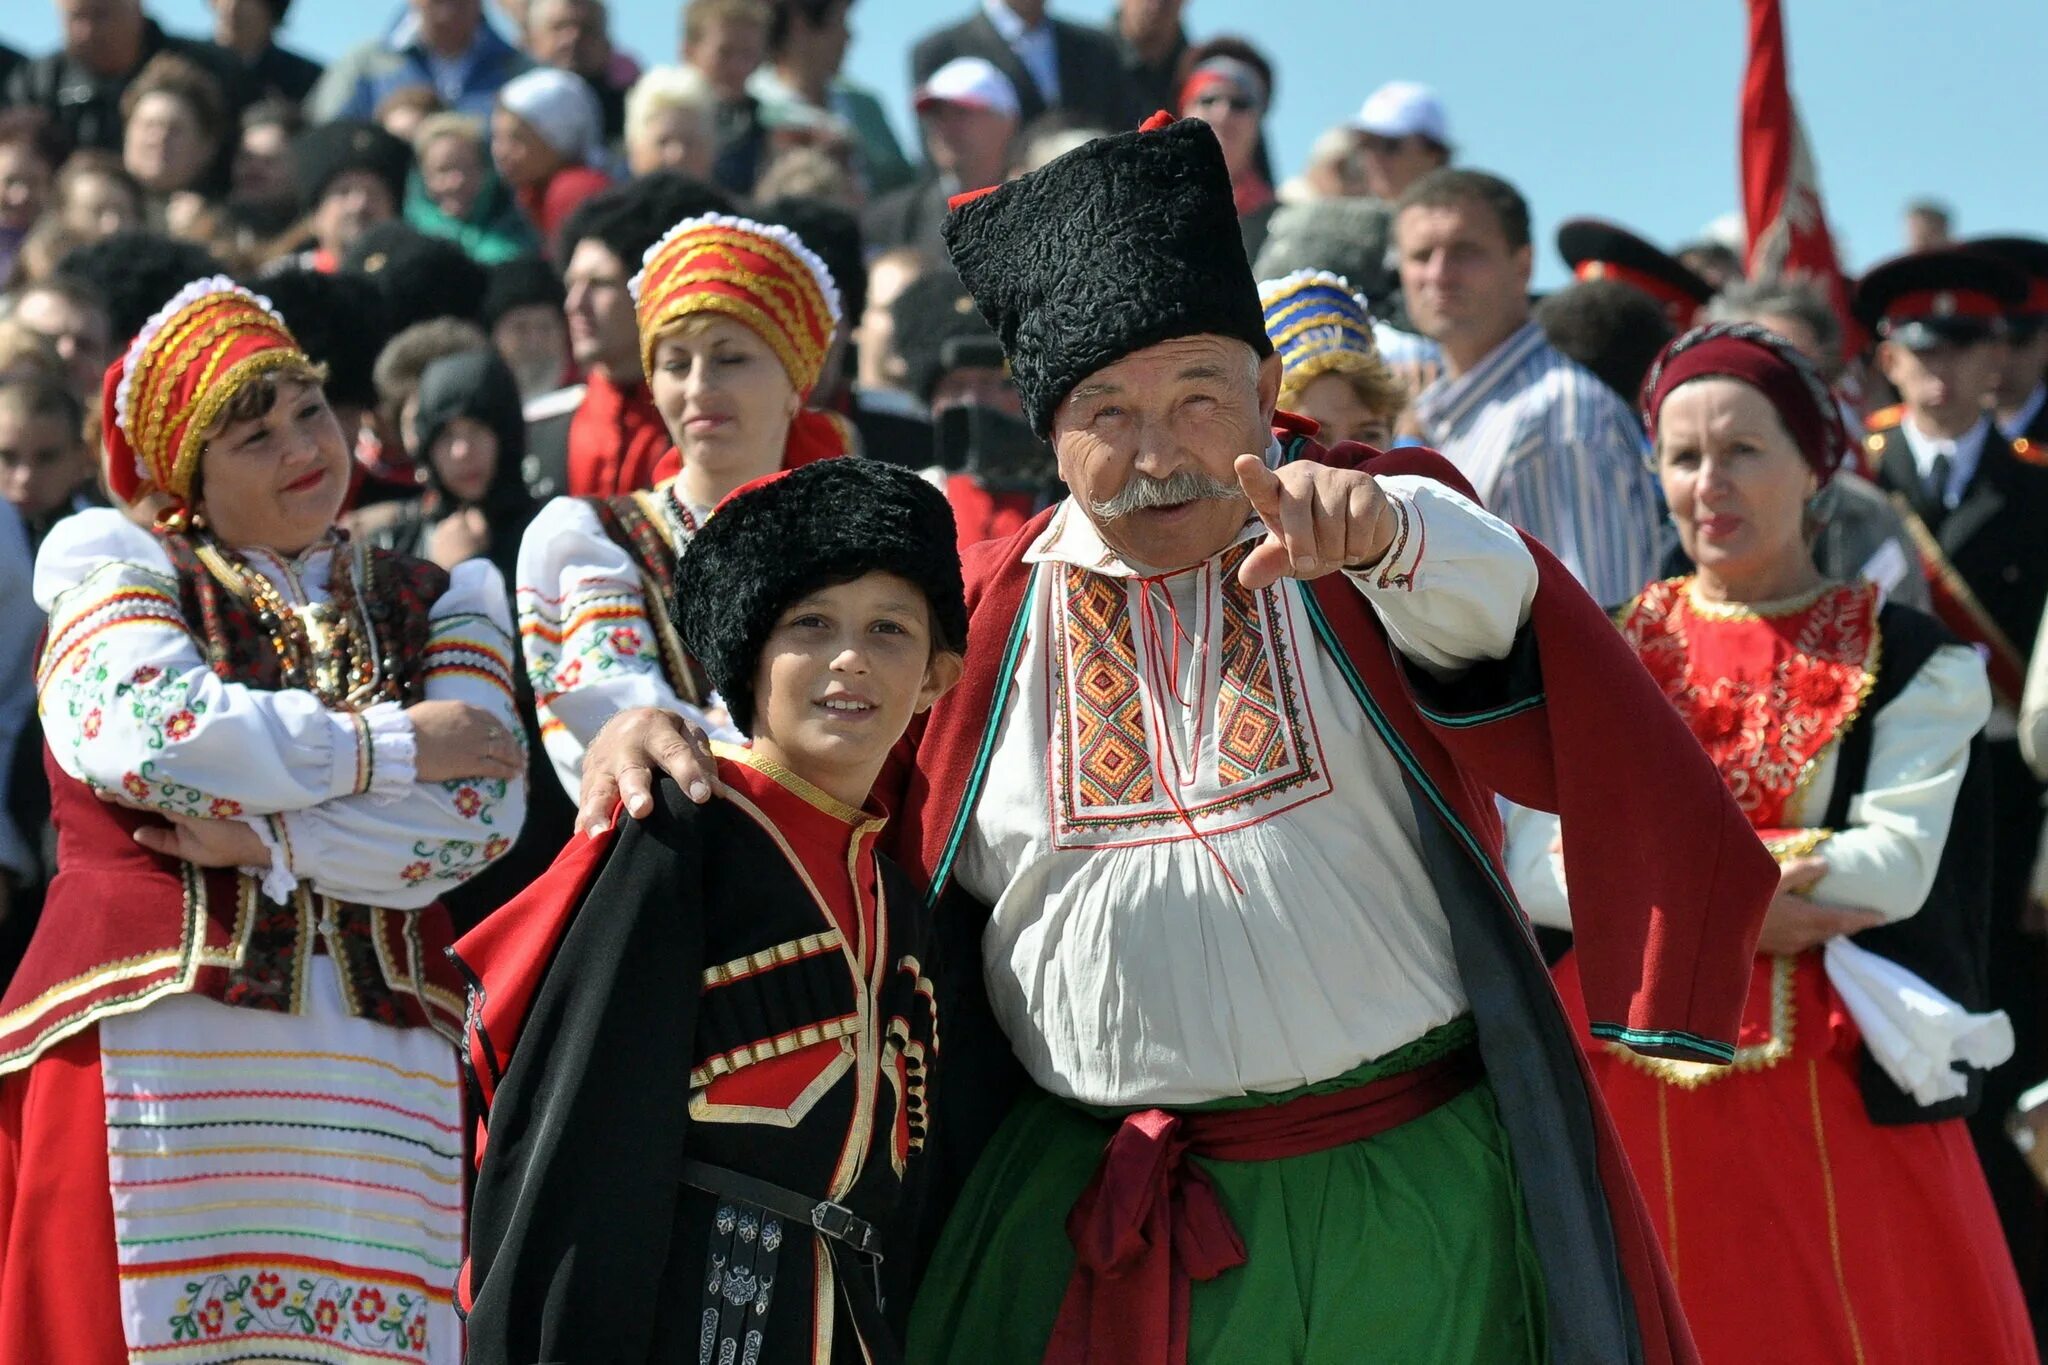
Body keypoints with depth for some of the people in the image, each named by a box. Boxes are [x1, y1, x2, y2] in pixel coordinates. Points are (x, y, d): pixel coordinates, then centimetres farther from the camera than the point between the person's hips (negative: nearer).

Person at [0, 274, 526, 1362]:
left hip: (381, 1081, 2)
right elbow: (147, 733, -11)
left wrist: (268, 841, -9)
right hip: (159, 1051, -2)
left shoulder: (441, 607, 18)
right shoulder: (124, 570, 11)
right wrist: (393, 746, -3)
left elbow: (482, 814, 1)